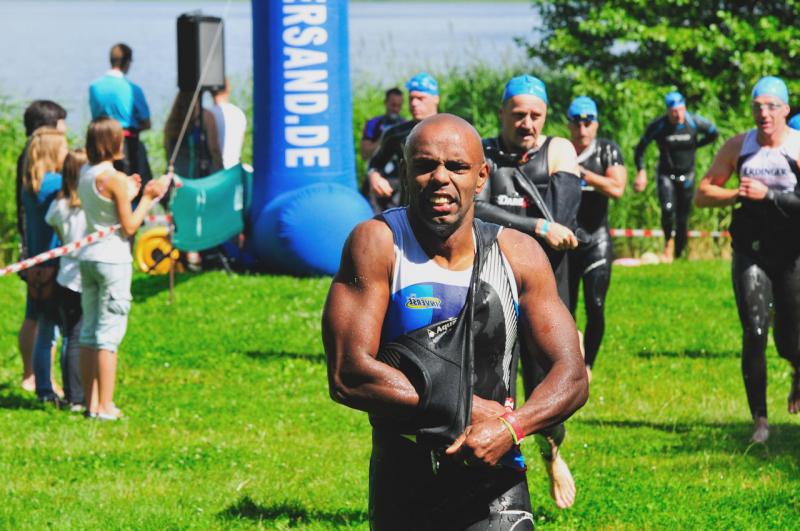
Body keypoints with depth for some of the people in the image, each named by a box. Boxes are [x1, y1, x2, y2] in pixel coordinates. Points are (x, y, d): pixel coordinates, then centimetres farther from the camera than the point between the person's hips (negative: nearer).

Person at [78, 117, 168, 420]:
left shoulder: (84, 175, 8)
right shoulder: (115, 179, -15)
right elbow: (129, 227, -13)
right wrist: (148, 198, -3)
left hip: (88, 257, 8)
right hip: (113, 259, -8)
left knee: (89, 332, 11)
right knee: (109, 336, -4)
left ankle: (91, 403, 15)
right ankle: (105, 407, -4)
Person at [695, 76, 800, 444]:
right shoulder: (738, 147, 3)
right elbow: (702, 194, 6)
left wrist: (768, 194, -24)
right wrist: (737, 196, -11)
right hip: (751, 252, 2)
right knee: (754, 334, -12)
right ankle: (760, 421, -4)